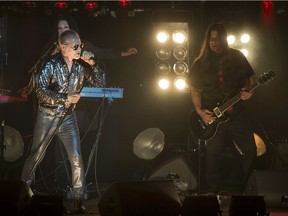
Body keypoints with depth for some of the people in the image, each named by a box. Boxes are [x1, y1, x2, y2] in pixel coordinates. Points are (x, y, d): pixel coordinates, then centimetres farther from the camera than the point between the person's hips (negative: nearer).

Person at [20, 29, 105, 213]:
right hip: (48, 115, -3)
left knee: (77, 159, -7)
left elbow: (101, 84, -3)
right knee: (36, 156, 7)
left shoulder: (81, 64, -4)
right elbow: (41, 91, -22)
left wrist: (93, 66, -17)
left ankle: (79, 199, 1)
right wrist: (65, 98, -29)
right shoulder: (51, 64, -16)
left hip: (68, 117, 3)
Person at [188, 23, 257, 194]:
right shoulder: (200, 64, 2)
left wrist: (248, 91, -11)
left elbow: (248, 79, 10)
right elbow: (195, 89, 5)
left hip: (236, 111, 1)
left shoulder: (236, 57, 3)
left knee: (250, 149, -1)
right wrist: (200, 111, -7)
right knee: (212, 152, -1)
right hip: (212, 116, -1)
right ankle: (213, 192, 11)